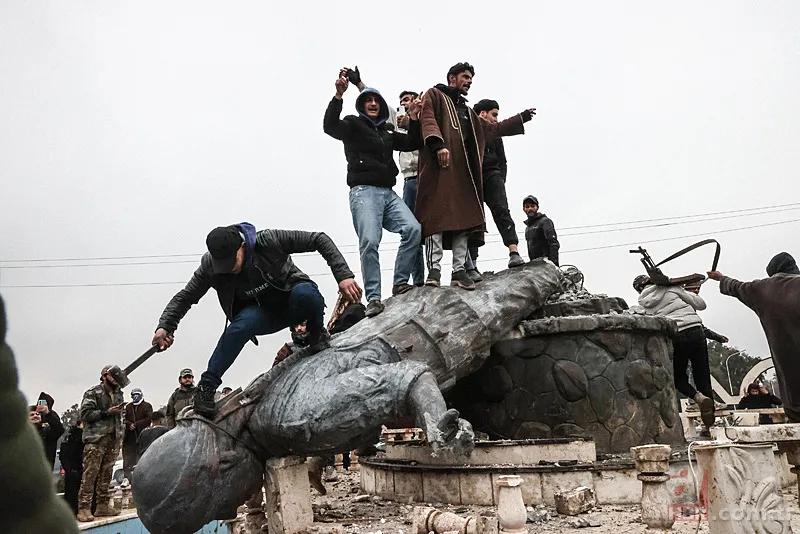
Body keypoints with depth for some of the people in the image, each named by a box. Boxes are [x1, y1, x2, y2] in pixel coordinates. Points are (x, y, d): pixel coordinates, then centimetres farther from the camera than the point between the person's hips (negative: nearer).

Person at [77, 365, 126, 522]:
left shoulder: (118, 394, 17)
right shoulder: (92, 393, -3)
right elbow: (85, 414, -12)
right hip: (96, 439, -6)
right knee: (90, 473, -8)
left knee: (106, 473, 8)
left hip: (113, 438, 6)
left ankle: (102, 505, 15)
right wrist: (107, 412, -16)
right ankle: (84, 508, -5)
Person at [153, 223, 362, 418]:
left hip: (295, 305, -2)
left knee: (304, 292, -37)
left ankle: (317, 333, -6)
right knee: (242, 323, -33)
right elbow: (185, 297, -4)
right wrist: (165, 325, -20)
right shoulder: (210, 266, -16)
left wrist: (343, 276, -33)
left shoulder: (268, 240, -26)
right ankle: (206, 387, -21)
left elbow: (319, 239, -24)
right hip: (264, 315, 2)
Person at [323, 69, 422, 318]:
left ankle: (400, 283, -5)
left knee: (413, 229, -16)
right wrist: (338, 96, -21)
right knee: (369, 242, -20)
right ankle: (373, 298, -15)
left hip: (388, 192, 6)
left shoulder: (386, 131, 25)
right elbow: (329, 126, -10)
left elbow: (411, 144, 24)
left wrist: (414, 120, 9)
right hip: (364, 191, -5)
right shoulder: (353, 124, 9)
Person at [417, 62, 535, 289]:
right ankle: (434, 270, -21)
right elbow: (428, 120, -6)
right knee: (437, 215, -17)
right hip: (440, 165, -7)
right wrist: (438, 145, -23)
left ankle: (459, 270, -1)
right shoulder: (435, 95, 14)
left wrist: (522, 117, 44)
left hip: (463, 170, 8)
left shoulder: (466, 111, 36)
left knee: (465, 218, -2)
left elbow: (493, 128, 43)